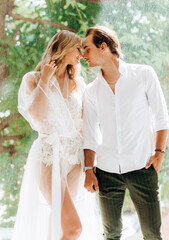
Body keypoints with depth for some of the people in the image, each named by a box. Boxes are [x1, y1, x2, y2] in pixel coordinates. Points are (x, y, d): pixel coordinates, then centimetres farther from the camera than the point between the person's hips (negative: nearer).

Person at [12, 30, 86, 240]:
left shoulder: (78, 83, 12)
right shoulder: (33, 79, -1)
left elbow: (85, 122, 15)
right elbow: (37, 116, -16)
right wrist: (45, 79, -11)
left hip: (74, 157, 5)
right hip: (48, 156, -5)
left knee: (58, 219, 10)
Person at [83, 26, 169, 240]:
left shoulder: (144, 74, 1)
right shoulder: (91, 91, 8)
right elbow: (90, 135, 11)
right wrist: (88, 170, 3)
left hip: (142, 167, -2)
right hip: (107, 171, 3)